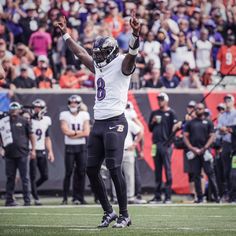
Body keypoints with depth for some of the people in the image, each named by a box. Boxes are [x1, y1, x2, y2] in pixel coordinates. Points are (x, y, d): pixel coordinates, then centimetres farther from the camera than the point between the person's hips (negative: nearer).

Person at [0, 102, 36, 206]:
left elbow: (31, 135, 5)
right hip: (9, 154, 2)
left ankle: (27, 200, 3)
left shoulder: (24, 121, 3)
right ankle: (9, 200, 10)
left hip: (22, 153, -2)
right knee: (10, 178, 6)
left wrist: (33, 150, 0)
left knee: (24, 178, 0)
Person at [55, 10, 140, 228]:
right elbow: (80, 53, 32)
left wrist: (135, 35, -43)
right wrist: (65, 34, 38)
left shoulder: (121, 65, -4)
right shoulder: (99, 67, 18)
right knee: (92, 170, 6)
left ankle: (124, 215, -6)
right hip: (98, 123, 8)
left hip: (115, 123, -8)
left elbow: (132, 54, -25)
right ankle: (108, 212, 15)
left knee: (114, 169, -12)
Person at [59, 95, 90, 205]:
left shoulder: (84, 115, 6)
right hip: (70, 147, -2)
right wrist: (79, 132, -5)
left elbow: (87, 133, -4)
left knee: (81, 172, 1)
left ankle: (79, 197, 6)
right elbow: (65, 131, -11)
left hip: (82, 147, 2)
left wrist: (72, 133, -9)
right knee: (69, 172, -6)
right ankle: (65, 197, -1)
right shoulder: (65, 115, 1)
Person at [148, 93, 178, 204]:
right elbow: (150, 129, 20)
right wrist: (153, 122, 0)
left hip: (166, 144, -5)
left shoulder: (171, 113, 2)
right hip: (156, 144, 5)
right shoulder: (154, 113, 18)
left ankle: (168, 196, -6)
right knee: (157, 170, 7)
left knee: (167, 169, -7)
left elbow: (174, 128, -4)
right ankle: (157, 196, 9)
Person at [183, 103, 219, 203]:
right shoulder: (190, 123, 13)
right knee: (196, 175, 0)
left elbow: (212, 137, 1)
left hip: (205, 151, -2)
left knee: (210, 174, -6)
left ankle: (216, 196, -3)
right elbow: (185, 137, 9)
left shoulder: (208, 122, 8)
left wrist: (204, 148, -10)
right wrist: (192, 148, -6)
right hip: (193, 152, 2)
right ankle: (199, 197, 3)